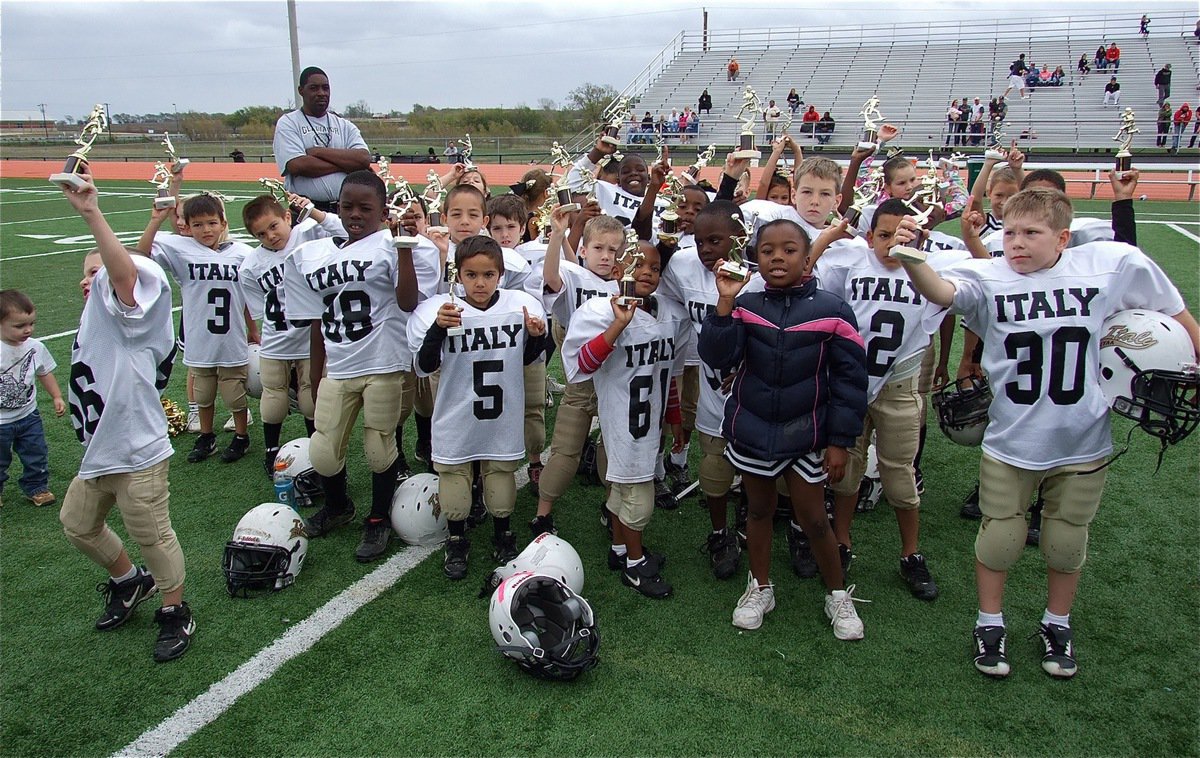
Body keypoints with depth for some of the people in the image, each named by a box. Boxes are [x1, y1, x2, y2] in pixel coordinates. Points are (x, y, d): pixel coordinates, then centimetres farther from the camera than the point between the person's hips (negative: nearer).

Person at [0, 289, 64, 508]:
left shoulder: (35, 347, -6)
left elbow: (45, 373, 10)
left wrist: (57, 396, 6)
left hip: (28, 415, 3)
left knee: (36, 455, 12)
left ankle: (36, 487, 30)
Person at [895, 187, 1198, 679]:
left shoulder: (1113, 265, -9)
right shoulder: (987, 278, -14)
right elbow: (940, 291, -35)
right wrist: (910, 260, -54)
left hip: (1082, 444, 1)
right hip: (1009, 442, -1)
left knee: (1067, 540, 19)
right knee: (999, 537, 13)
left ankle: (1057, 624, 43)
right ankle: (990, 624, 36)